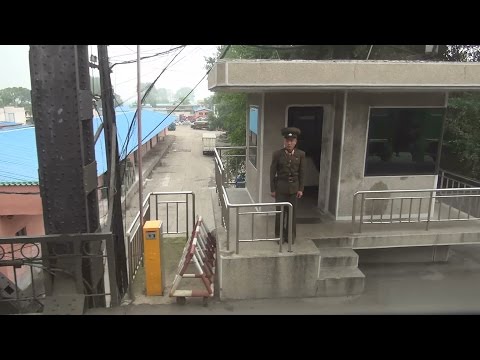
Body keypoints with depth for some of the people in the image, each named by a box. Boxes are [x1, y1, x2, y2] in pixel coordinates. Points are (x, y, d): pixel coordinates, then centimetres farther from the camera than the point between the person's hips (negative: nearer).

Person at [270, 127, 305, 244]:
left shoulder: (301, 154, -1)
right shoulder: (277, 154, -6)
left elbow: (302, 173, 3)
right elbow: (272, 172, -3)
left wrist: (301, 189, 0)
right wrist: (272, 189, -4)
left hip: (294, 187, 1)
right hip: (281, 187, -1)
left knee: (292, 212, 8)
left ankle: (291, 235, 22)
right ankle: (279, 235, 19)